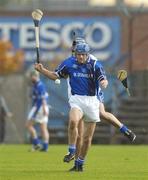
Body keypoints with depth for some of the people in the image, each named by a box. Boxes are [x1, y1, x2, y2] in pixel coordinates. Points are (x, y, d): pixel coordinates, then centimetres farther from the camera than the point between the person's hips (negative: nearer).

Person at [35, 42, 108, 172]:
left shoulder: (95, 65, -3)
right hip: (76, 99, 0)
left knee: (88, 138, 5)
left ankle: (80, 163, 22)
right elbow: (55, 76, 14)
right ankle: (71, 152, -19)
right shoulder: (69, 63, 2)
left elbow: (104, 81, -11)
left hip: (92, 101, 0)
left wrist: (104, 83, -35)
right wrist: (42, 70, -1)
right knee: (73, 121, -33)